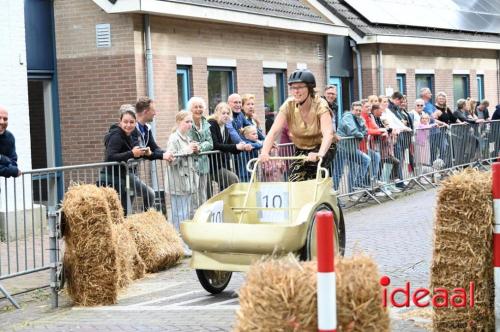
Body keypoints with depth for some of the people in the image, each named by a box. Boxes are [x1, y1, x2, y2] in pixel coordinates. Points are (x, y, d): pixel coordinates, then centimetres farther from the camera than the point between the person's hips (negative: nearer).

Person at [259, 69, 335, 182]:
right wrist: (264, 153, -43)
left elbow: (328, 134, -39)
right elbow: (273, 132, -24)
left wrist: (320, 154, -58)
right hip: (301, 149, 4)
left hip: (322, 148, -4)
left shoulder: (320, 105, -25)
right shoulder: (289, 105, -17)